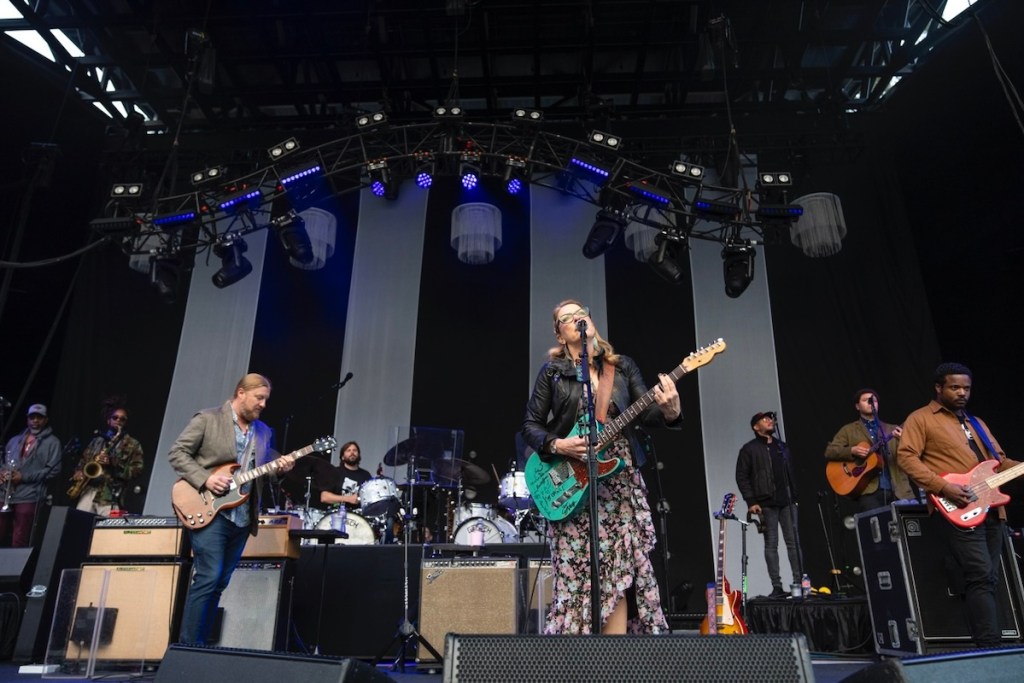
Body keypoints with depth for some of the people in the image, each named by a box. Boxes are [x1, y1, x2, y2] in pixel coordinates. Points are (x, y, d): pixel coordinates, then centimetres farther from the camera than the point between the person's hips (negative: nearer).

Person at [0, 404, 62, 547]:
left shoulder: (52, 442, 3)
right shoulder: (15, 440, 20)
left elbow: (53, 470, -5)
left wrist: (24, 477, -12)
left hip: (28, 497, -5)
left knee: (19, 543, -4)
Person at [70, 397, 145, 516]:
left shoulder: (132, 444, 4)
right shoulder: (98, 439, 19)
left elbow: (136, 470, -4)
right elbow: (84, 460, 26)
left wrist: (113, 464, -14)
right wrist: (78, 472, 5)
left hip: (110, 495, -4)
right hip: (87, 491, 5)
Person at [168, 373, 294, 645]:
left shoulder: (264, 432, 14)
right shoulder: (207, 419, -3)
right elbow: (177, 453, -5)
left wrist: (279, 468, -5)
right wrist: (205, 479, -16)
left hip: (242, 519, 6)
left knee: (219, 583, 9)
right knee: (208, 578, -12)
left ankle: (200, 644, 19)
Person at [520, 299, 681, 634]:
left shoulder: (623, 366, 10)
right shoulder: (552, 371, 4)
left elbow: (646, 411, 0)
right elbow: (530, 425, 4)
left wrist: (669, 411, -23)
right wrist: (556, 445, -15)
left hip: (619, 479, 2)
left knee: (618, 565, 0)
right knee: (576, 571, -2)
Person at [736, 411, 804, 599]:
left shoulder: (782, 446, 17)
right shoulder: (749, 449, 0)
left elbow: (791, 472, 20)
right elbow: (741, 476, -5)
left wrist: (794, 496, 12)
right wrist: (751, 501, -11)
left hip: (787, 501, 5)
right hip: (766, 503, -5)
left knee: (794, 541, 3)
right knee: (771, 544, -1)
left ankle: (799, 582, 9)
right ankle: (777, 586, 3)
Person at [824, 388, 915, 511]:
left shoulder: (892, 429, 19)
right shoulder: (848, 430, 11)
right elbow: (829, 452, 2)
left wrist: (902, 440, -11)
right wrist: (852, 450, -12)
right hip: (868, 490, -3)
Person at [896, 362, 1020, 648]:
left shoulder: (976, 423, 25)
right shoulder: (920, 419, 1)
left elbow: (1000, 460, 26)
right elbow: (906, 456, -9)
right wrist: (943, 487, -18)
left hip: (991, 510, 8)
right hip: (958, 511, -7)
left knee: (989, 578, 9)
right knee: (981, 576, -14)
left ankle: (982, 641, 18)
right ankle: (989, 645, -11)